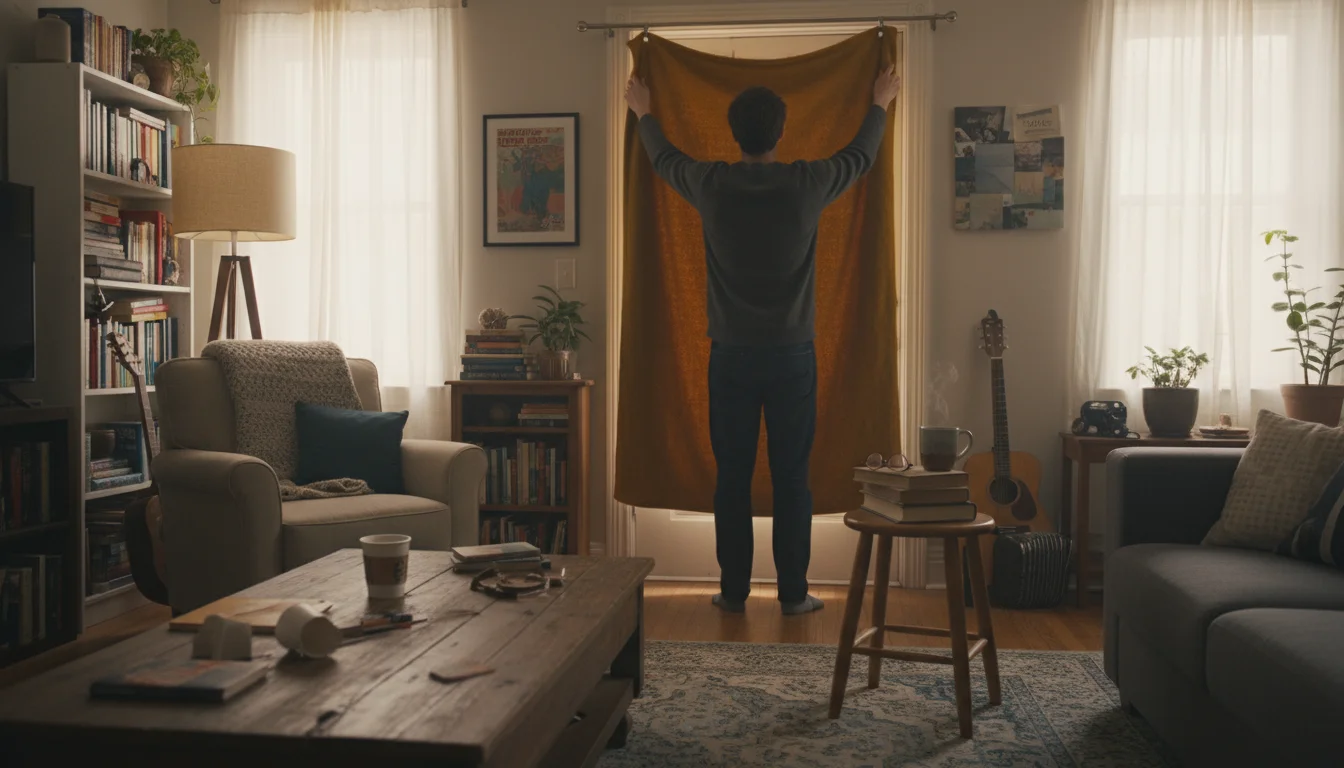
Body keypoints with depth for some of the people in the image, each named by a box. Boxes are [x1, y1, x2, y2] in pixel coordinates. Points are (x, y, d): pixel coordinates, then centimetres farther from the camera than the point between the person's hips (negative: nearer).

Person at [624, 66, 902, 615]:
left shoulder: (711, 186, -5)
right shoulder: (806, 185, -7)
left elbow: (664, 158, 17)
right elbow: (860, 155, 14)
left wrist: (643, 112, 37)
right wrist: (880, 104, 33)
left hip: (731, 356, 1)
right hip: (792, 355, -1)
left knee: (732, 478, 8)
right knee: (791, 478, 6)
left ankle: (734, 591, 15)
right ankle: (793, 593, 12)